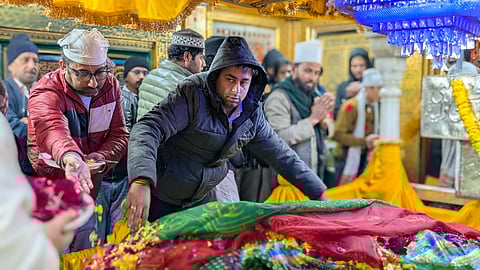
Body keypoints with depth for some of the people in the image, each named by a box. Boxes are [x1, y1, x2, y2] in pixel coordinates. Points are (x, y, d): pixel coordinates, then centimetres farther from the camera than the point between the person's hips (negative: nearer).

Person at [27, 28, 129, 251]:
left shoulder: (110, 85, -3)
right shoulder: (45, 93, -21)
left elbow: (119, 135, 1)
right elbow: (53, 129, -42)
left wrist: (102, 156, -21)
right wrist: (70, 157, -64)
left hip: (91, 190, 5)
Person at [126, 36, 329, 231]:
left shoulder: (252, 113, -6)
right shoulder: (192, 95, -25)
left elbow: (280, 154, 3)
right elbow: (149, 129, -36)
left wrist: (318, 194, 4)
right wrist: (142, 181, -54)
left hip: (199, 200, 5)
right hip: (159, 197, -5)